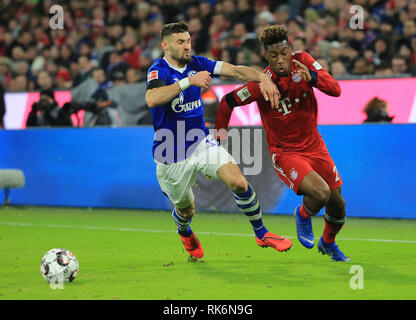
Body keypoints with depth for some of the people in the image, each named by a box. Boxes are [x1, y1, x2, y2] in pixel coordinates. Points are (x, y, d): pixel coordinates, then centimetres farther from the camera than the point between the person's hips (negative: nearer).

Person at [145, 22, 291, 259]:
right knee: (186, 210, 13)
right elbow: (152, 99, -38)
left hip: (202, 143, 4)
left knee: (239, 182, -17)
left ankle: (261, 234, 1)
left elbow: (235, 70, -9)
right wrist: (188, 81, -42)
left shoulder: (196, 64, 0)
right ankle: (185, 233, 51)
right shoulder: (159, 69, -17)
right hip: (172, 156, -4)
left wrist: (262, 77, -28)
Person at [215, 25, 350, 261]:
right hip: (284, 152, -5)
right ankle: (304, 215, 10)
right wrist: (220, 134, 0)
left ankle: (328, 243, 42)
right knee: (320, 193, -27)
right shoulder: (262, 84, -20)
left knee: (337, 204, 10)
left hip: (314, 146, 5)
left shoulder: (302, 60, -10)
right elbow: (228, 101, -5)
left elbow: (336, 90, -18)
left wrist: (312, 77, -36)